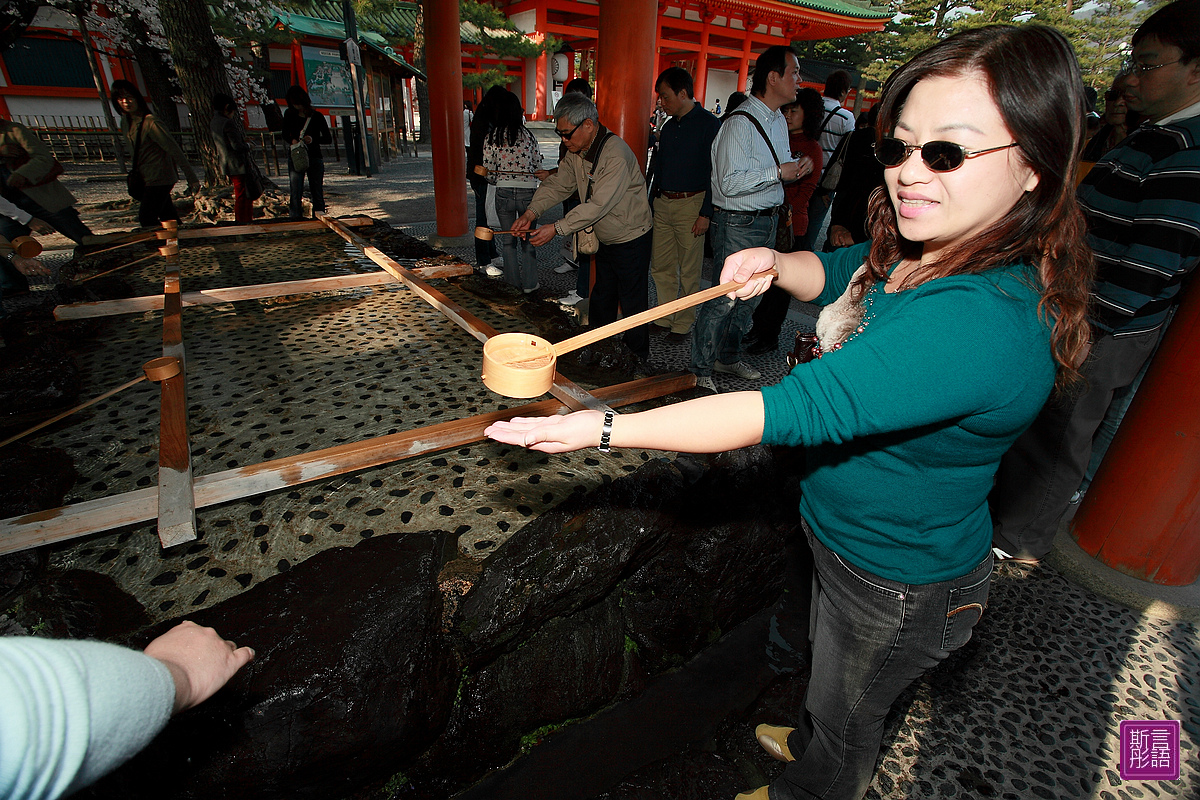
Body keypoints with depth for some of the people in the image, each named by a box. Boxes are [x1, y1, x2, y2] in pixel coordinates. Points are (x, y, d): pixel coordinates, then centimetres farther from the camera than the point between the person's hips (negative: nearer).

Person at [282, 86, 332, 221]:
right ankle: (295, 220, -6)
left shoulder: (317, 116, 1)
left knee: (317, 193, 3)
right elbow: (285, 135, 16)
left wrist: (313, 139, -17)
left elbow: (329, 139, 0)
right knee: (296, 193, -7)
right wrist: (292, 140, -7)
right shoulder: (289, 115, 7)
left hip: (315, 158, -1)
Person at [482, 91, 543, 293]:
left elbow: (488, 172, -1)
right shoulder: (528, 135, 0)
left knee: (508, 240, 13)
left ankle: (513, 282, 19)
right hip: (528, 191, 0)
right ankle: (529, 283, 14)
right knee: (527, 240, 11)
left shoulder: (492, 137, -2)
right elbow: (538, 166, 5)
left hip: (503, 192, 0)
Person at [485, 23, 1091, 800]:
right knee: (828, 659, 35)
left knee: (847, 717, 24)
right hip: (848, 536, 9)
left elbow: (795, 409, -43)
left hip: (901, 586, -8)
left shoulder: (982, 320, -39)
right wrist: (775, 263, -16)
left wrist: (603, 428, -39)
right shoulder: (917, 249, -10)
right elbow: (837, 272, 7)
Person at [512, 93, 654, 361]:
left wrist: (557, 228, -30)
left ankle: (637, 360, 15)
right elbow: (558, 184, 3)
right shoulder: (576, 152, 1)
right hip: (605, 239, 9)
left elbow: (599, 205, -31)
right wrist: (531, 212, -13)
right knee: (601, 298, 17)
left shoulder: (616, 154, -27)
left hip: (632, 240, -8)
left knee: (632, 303, 0)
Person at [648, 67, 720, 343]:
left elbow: (715, 172, -10)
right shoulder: (669, 127, 15)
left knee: (689, 271, 2)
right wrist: (652, 200, 14)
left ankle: (683, 324, 13)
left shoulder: (708, 124, -6)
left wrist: (706, 213, -15)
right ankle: (664, 318, 20)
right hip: (663, 203, 7)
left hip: (691, 204, -7)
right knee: (660, 267, 7)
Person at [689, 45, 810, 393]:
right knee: (723, 298, -6)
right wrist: (779, 172, -21)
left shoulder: (779, 121, 15)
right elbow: (729, 183, -23)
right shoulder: (740, 124, -16)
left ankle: (729, 356, 31)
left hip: (767, 221, 9)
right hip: (738, 224, -9)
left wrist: (797, 166, 4)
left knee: (750, 296, 15)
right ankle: (701, 369, 6)